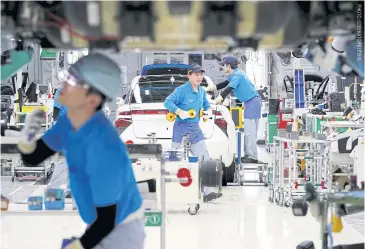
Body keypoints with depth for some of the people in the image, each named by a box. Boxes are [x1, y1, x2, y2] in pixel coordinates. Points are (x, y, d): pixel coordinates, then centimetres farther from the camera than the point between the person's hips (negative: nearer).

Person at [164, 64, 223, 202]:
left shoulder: (201, 91, 11)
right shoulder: (181, 90, -11)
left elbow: (206, 105, 25)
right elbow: (167, 102, -18)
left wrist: (208, 111, 2)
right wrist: (179, 112, -30)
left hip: (195, 130, 6)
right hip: (181, 129, -6)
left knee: (204, 159, -2)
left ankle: (206, 192, -1)